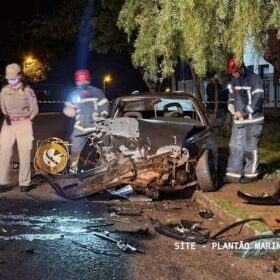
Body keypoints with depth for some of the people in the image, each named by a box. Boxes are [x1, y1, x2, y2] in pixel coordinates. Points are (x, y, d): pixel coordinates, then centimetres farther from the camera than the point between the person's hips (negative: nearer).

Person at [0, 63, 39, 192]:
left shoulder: (27, 91, -4)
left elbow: (35, 109, -1)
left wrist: (25, 120, -1)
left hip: (24, 124, -3)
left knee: (25, 154, -1)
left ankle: (24, 182, 7)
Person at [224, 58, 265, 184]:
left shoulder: (254, 79, -12)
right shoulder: (234, 80, 11)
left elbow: (258, 99, -18)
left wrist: (243, 112, -17)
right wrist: (232, 108, 2)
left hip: (252, 120, -7)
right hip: (238, 120, 8)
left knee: (250, 148, 0)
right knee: (235, 147, 8)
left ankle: (251, 174, 10)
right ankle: (233, 174, 13)